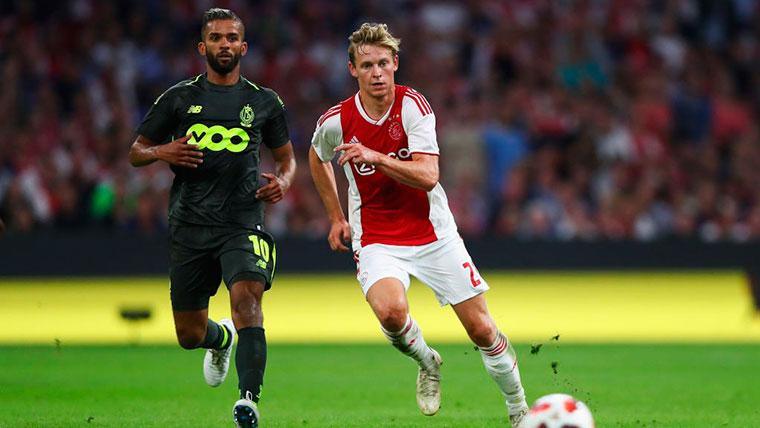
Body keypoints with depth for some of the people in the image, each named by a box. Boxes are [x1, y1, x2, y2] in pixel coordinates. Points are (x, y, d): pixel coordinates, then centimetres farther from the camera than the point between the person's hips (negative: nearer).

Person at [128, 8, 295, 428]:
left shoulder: (264, 102, 10)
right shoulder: (178, 98, 8)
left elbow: (285, 156, 22)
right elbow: (136, 152, 14)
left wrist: (281, 181, -1)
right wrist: (162, 152, -9)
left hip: (242, 224, -1)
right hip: (189, 227, 1)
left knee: (247, 299, -28)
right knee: (190, 335, 7)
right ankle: (221, 338, 43)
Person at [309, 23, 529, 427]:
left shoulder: (412, 105, -12)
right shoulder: (336, 121, -7)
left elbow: (428, 176, -22)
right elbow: (317, 157, 18)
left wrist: (376, 157, -35)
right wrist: (336, 218, 19)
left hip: (432, 233, 0)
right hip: (376, 239, 0)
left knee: (481, 329, 0)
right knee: (389, 310, -30)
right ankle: (427, 363, 3)